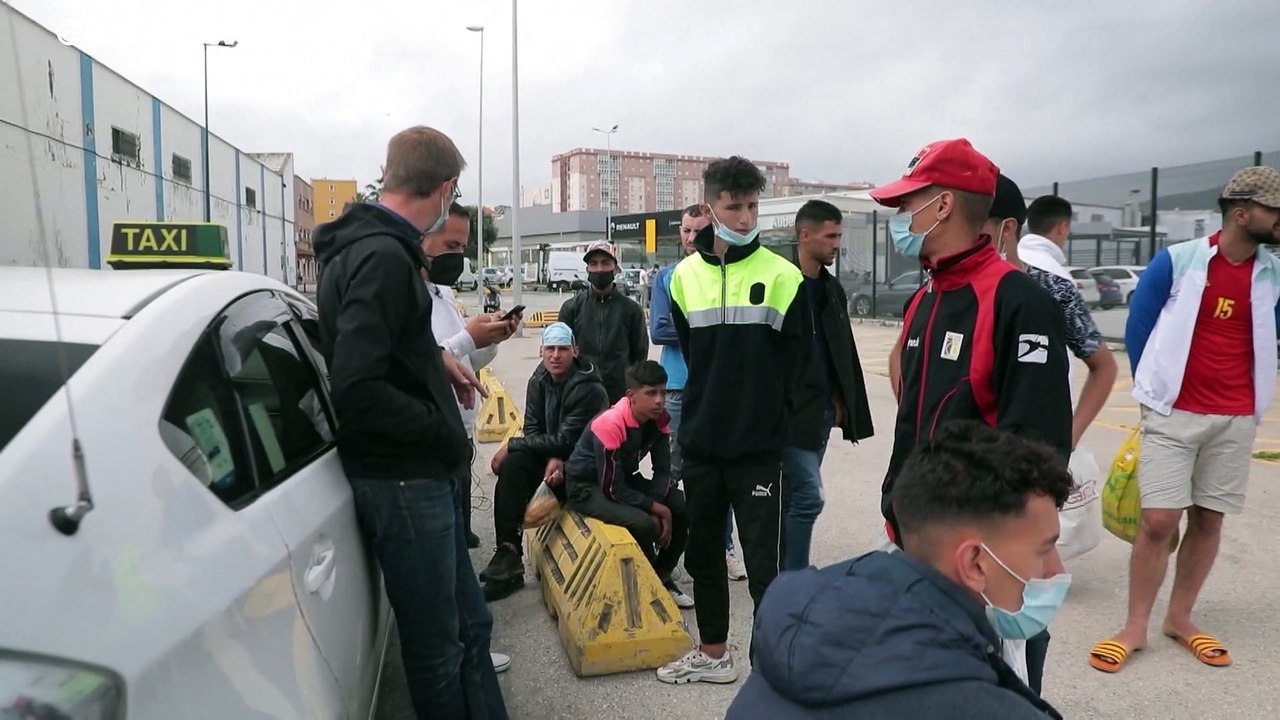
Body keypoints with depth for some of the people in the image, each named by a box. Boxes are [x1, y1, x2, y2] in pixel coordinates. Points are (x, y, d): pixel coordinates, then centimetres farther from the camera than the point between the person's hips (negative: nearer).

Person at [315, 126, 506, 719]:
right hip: (403, 481, -10)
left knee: (470, 624, 18)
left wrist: (435, 357, 14)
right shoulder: (384, 257, -20)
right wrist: (446, 433, -16)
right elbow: (358, 390, -28)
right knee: (437, 648, 6)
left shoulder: (371, 245, 10)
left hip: (418, 474, 10)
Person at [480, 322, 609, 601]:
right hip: (552, 453, 6)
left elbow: (565, 441, -25)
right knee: (512, 465, -24)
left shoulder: (589, 388, -22)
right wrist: (552, 459, -22)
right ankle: (508, 555, -25)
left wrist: (511, 444, -21)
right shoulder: (539, 381, -1)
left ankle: (509, 558, -14)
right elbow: (532, 429, -1)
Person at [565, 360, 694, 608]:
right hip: (587, 486, -7)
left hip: (625, 477, 7)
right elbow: (613, 489, -28)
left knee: (683, 507, -10)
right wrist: (657, 509, -24)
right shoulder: (610, 425, -30)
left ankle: (663, 575, 9)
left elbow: (663, 471, -4)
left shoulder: (659, 420, -10)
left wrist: (657, 506, -20)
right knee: (642, 524, -31)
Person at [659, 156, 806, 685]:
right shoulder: (685, 275, 4)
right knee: (702, 552, 15)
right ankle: (714, 654, 33)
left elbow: (794, 360, -1)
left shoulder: (782, 275, -6)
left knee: (763, 561, 0)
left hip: (759, 446, -4)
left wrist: (770, 417, 1)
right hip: (700, 442, 5)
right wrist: (710, 407, 10)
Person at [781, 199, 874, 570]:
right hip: (792, 409, -7)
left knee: (795, 495, 14)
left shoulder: (832, 288, 13)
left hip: (823, 408, 7)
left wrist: (840, 401, 11)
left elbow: (843, 349, 16)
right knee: (808, 496, -9)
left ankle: (787, 572, 24)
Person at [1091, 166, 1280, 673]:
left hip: (1236, 420, 4)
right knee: (1158, 520, -5)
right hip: (1174, 414, -3)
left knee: (1208, 519, 9)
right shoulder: (1177, 261, -8)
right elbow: (1137, 329, 1)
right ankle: (1135, 627, 7)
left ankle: (1180, 617, 24)